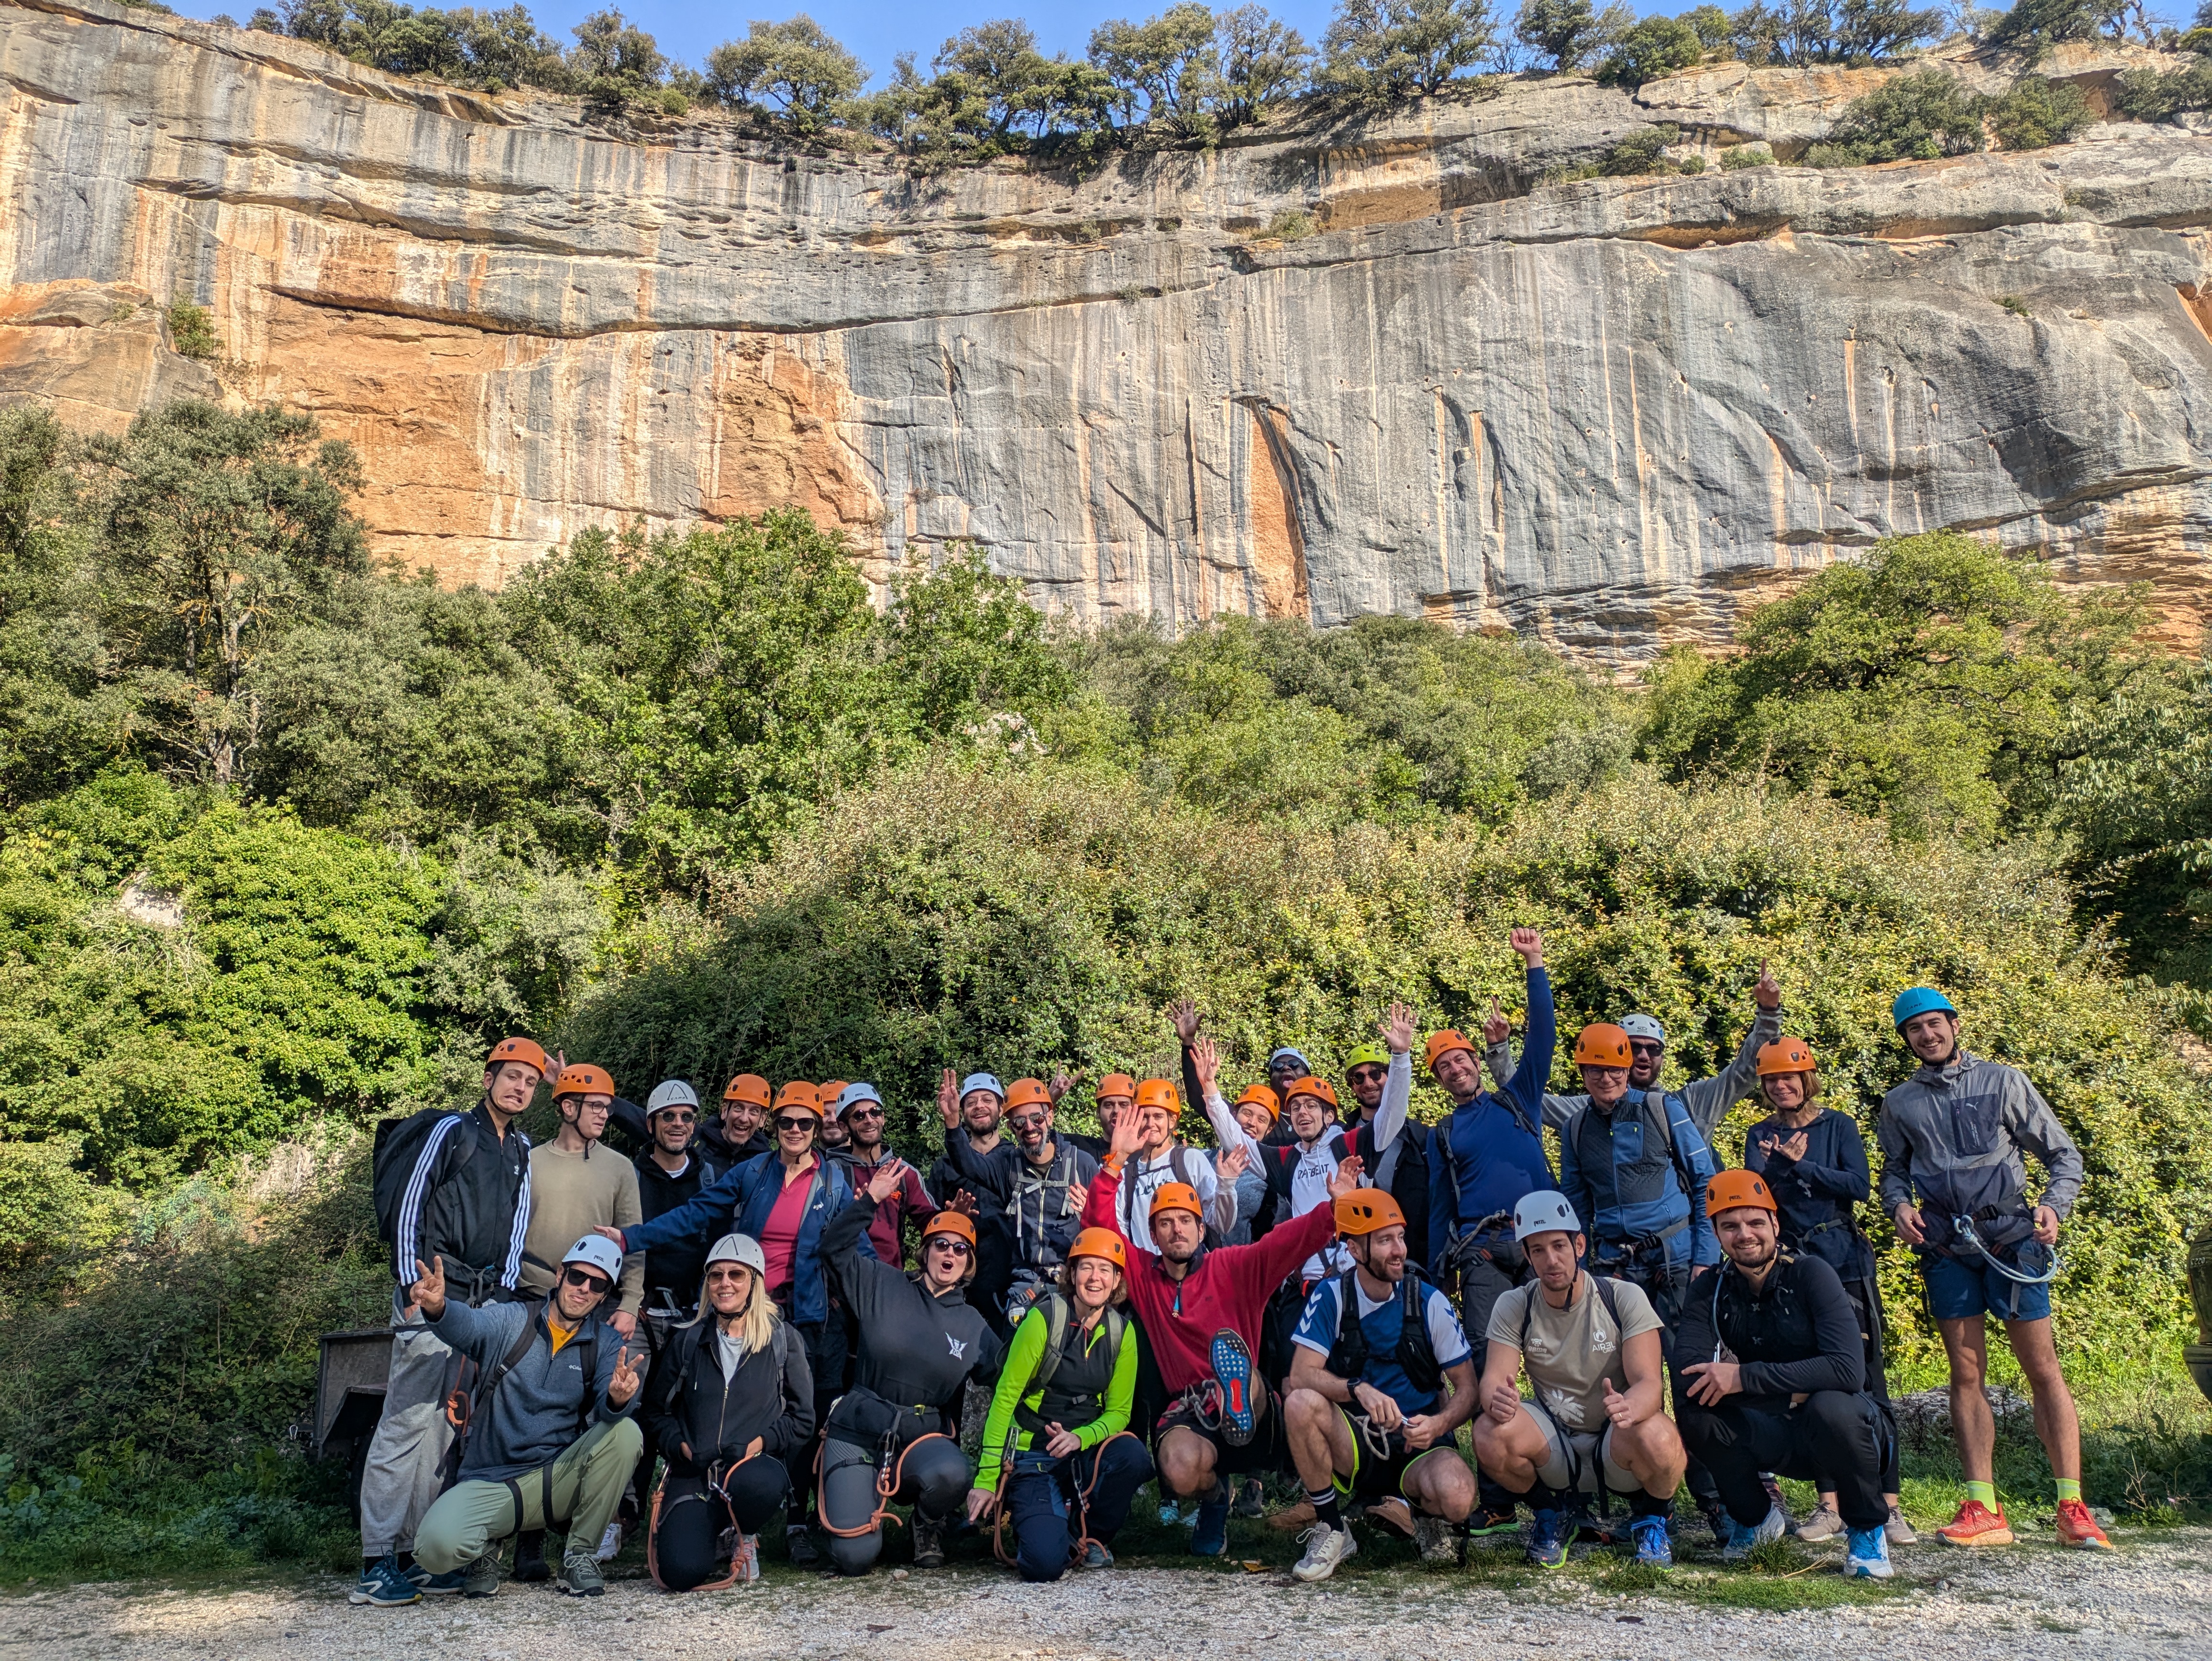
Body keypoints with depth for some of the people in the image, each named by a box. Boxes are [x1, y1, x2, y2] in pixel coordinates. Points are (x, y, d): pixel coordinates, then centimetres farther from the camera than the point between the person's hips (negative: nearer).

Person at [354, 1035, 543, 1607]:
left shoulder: (522, 1151, 19)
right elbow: (409, 1209, -4)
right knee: (408, 1421, -10)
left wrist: (506, 1291, 7)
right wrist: (411, 1288, -10)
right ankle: (376, 1563, -8)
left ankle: (412, 1554, 10)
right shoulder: (452, 1130, 0)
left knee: (447, 1427, 5)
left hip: (485, 1302, 6)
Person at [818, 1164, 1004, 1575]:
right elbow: (836, 1245, -4)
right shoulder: (883, 1286, 3)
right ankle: (863, 1502, 22)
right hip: (856, 1432, -2)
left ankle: (929, 1526, 2)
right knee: (854, 1557, -15)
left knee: (953, 1474, -35)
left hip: (924, 1436, 2)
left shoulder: (974, 1325, 9)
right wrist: (871, 1199, -13)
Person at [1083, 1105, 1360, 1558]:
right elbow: (1100, 1224, 2)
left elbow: (1292, 1240, -8)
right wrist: (1117, 1160, -10)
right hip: (1187, 1409, 5)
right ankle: (1214, 1497, 3)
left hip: (1251, 1412, -4)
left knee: (1229, 1345, -34)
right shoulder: (1142, 1273, 11)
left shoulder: (1233, 1267, 5)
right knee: (1180, 1469, -29)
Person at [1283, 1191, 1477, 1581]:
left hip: (1418, 1444, 0)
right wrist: (1359, 1389, -34)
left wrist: (1438, 1424, -23)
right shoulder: (1331, 1297, -5)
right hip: (1352, 1443, 0)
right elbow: (1301, 1376, -16)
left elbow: (1467, 1389, -2)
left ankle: (1423, 1516, 8)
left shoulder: (1429, 1302, -4)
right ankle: (1331, 1530, -10)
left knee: (1457, 1498, -33)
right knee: (1300, 1404, -30)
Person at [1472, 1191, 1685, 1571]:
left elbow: (1649, 1382, -20)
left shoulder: (1625, 1297, -10)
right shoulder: (1514, 1307, -4)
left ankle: (1651, 1515, 2)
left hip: (1617, 1442, -2)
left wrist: (1630, 1407, -45)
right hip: (1554, 1446, 2)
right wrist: (1497, 1398, -41)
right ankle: (1553, 1512, 4)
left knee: (1656, 1439, -36)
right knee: (1489, 1434, -29)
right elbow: (1494, 1379, -14)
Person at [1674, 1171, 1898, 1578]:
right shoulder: (1713, 1290, -4)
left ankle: (1868, 1530, -6)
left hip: (1841, 1426, -3)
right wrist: (1789, 1389, -30)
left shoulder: (1810, 1274, -16)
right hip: (1774, 1439, 3)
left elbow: (1849, 1370, -29)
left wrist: (1745, 1377, -33)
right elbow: (1688, 1366, -20)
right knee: (1693, 1411, -23)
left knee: (1831, 1407, -36)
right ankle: (1754, 1518, 6)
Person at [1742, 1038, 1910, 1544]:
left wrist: (1800, 1165, -16)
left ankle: (1888, 1505, 0)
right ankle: (1829, 1504, 11)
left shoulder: (1838, 1125, 3)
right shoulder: (1761, 1135, 9)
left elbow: (1860, 1185, -9)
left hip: (1845, 1262, -2)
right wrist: (1780, 1163, -25)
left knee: (1867, 1380, -4)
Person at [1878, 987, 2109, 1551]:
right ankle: (1983, 1510, 4)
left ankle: (2072, 1509, 0)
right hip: (1947, 1249, 2)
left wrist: (2053, 1205, -11)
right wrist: (1899, 1204, -1)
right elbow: (1894, 1169, 20)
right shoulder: (1900, 1103, 11)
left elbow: (2063, 1154, 6)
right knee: (1966, 1376, 2)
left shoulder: (2003, 1082, 4)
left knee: (2043, 1368, -3)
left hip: (2012, 1241, -2)